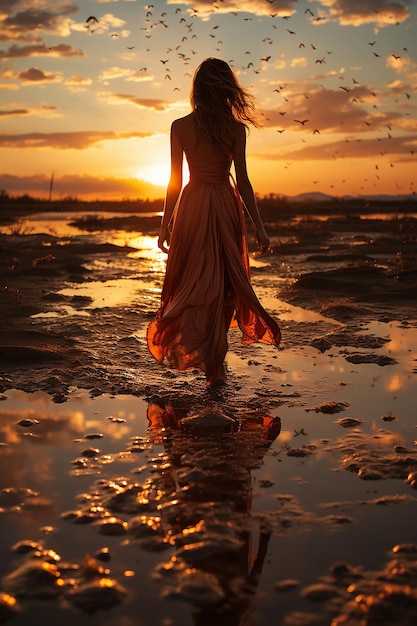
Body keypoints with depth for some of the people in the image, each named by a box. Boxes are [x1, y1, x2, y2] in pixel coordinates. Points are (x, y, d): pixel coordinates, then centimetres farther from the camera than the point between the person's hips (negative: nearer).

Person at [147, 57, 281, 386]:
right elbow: (243, 180, -6)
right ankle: (215, 362, 14)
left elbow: (175, 178, -4)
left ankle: (187, 346, 3)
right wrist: (259, 226, -2)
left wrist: (165, 224, 4)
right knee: (224, 281, 10)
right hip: (226, 207, 0)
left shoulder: (180, 127, -4)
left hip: (192, 205, 0)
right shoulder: (235, 128, -5)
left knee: (193, 280, 12)